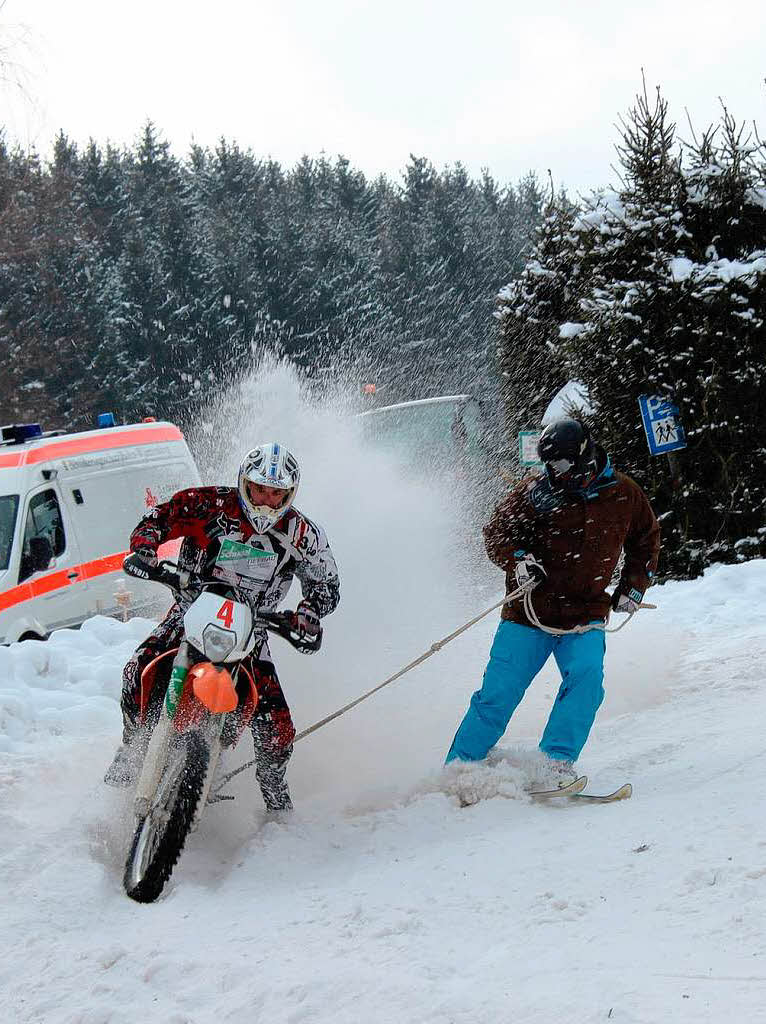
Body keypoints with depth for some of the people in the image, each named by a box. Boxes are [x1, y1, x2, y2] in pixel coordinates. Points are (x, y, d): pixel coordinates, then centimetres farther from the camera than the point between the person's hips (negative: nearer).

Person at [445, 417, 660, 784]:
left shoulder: (623, 494, 1)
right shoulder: (536, 490, -6)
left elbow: (646, 540, 19)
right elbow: (496, 533, 1)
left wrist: (633, 586, 10)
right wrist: (518, 560, -18)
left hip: (586, 617, 1)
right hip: (529, 613, -1)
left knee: (586, 675, -26)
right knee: (497, 695, -4)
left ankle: (557, 762, -19)